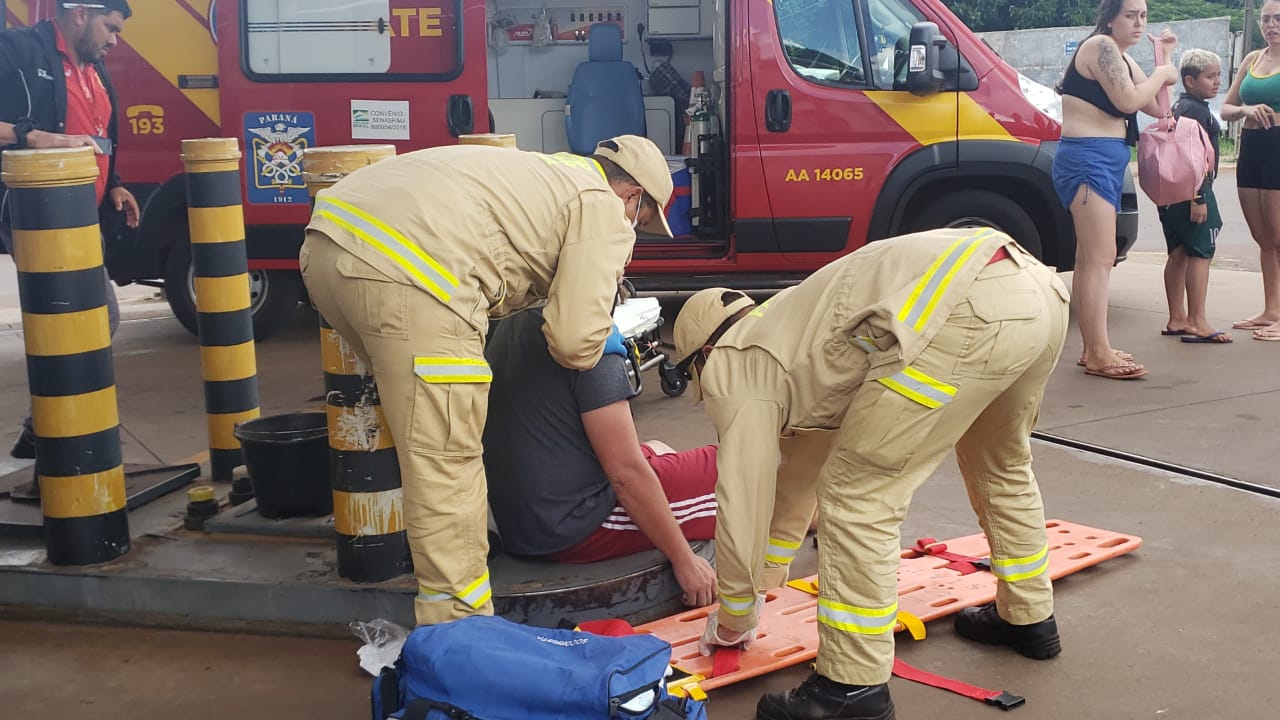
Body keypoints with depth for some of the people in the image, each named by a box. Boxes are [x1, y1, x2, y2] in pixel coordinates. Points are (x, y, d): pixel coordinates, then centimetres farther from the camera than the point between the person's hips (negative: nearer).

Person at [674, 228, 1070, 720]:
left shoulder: (735, 367, 12)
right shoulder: (781, 328, 37)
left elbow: (743, 499, 13)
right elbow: (797, 474, 45)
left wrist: (734, 619, 26)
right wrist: (766, 580, 53)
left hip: (968, 311, -10)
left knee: (859, 496, 0)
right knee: (1001, 465, 33)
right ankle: (1027, 618, 48)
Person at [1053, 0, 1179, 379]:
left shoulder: (1124, 59, 21)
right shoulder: (1100, 46, -8)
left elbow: (1156, 107, 17)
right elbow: (1128, 101, -18)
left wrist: (1163, 59, 13)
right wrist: (1162, 74, -2)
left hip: (1108, 161, 11)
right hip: (1088, 157, -11)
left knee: (1090, 257, 10)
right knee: (1100, 256, -15)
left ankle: (1092, 348, 13)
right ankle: (1099, 354, -18)